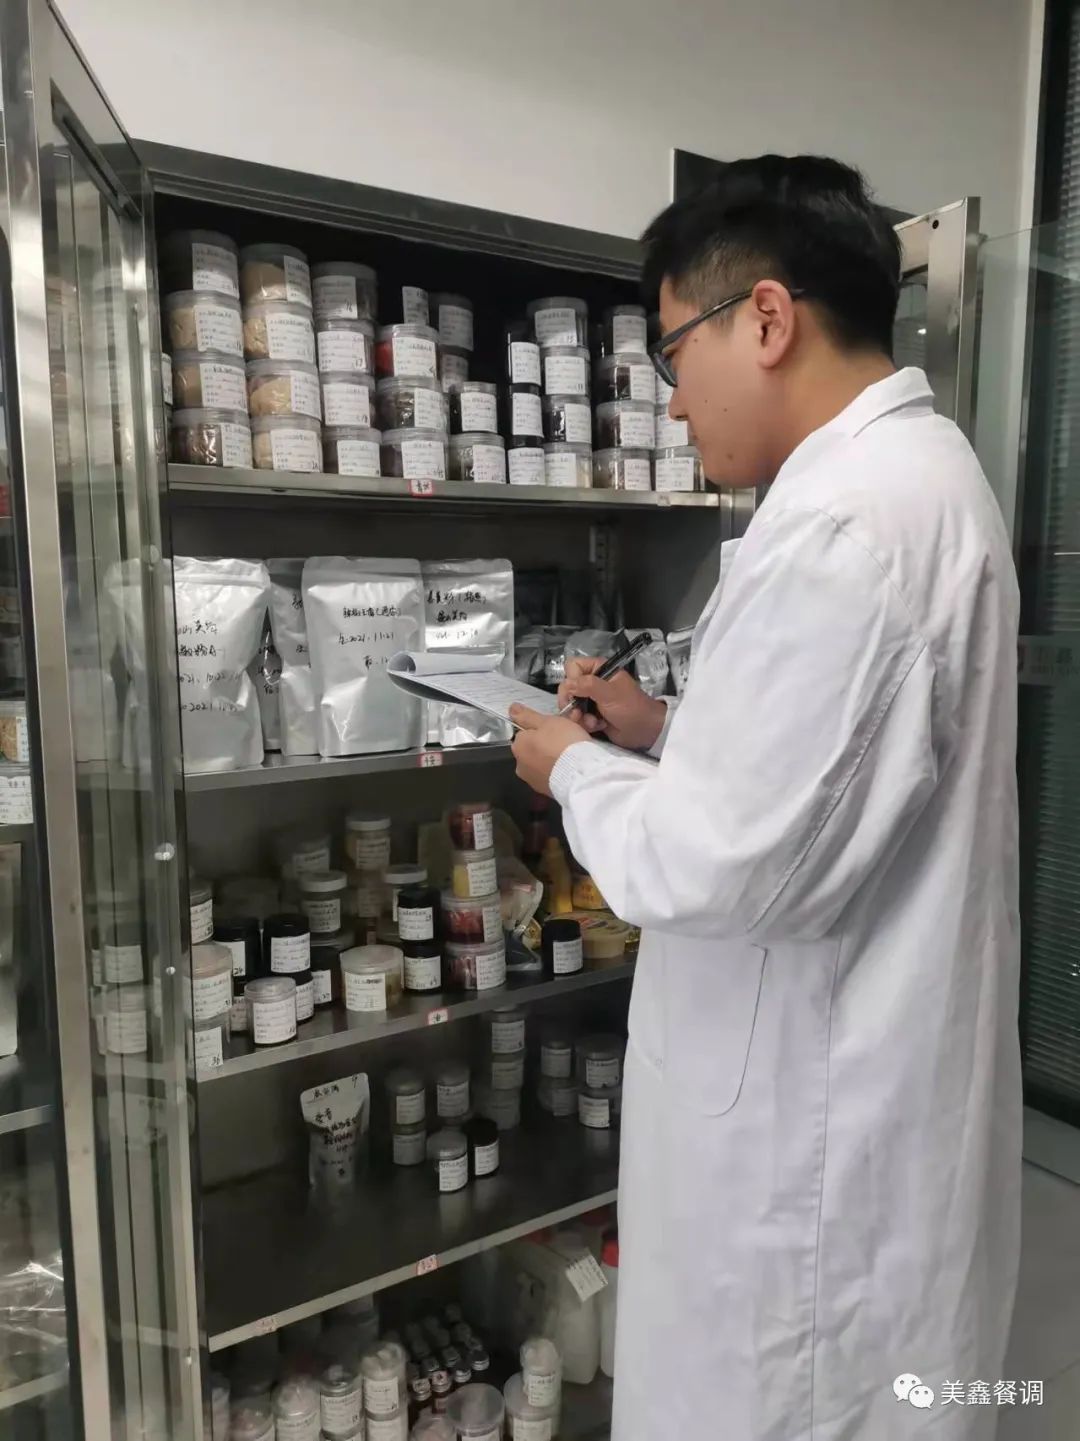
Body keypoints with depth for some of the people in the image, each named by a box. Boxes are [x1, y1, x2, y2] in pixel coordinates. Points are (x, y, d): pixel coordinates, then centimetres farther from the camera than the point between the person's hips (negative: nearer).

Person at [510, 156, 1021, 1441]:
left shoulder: (840, 528, -27)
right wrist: (668, 734, 6)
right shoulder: (914, 472, 8)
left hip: (812, 1118, -10)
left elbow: (725, 862, -27)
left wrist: (578, 772, -10)